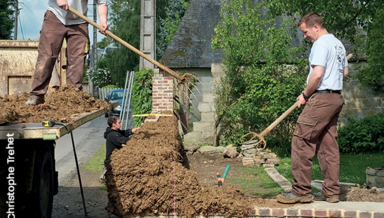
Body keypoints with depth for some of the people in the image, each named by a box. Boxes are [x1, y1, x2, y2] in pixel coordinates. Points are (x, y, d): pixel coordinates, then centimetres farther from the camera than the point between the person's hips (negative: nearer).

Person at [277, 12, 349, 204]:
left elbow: (317, 74, -21)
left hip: (321, 98, -10)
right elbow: (345, 72, 28)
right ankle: (331, 191, 13)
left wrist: (305, 94, -9)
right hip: (336, 98, 10)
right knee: (328, 144, 11)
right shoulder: (338, 44, 19)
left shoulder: (321, 44, -12)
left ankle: (301, 191, -6)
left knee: (301, 141, -7)